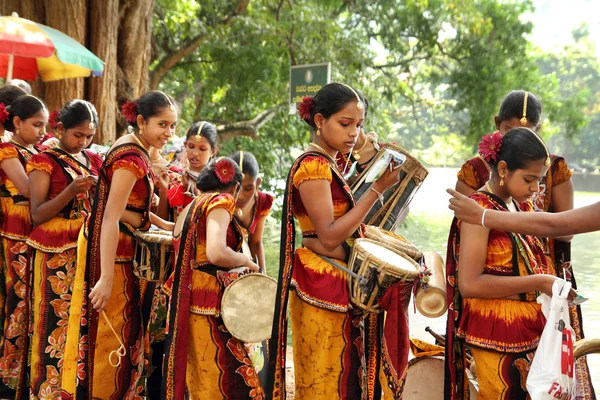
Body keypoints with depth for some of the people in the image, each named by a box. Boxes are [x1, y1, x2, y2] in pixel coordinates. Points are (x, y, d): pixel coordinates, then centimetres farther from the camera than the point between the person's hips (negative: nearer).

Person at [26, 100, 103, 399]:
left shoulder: (94, 161, 13)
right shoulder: (44, 162, -3)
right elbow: (37, 215, -11)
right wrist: (71, 191, -22)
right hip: (56, 254, -5)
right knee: (57, 321, -6)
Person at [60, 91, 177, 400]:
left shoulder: (132, 146, 8)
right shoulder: (132, 158, -21)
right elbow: (111, 218, -28)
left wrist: (163, 225, 15)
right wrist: (107, 278, -32)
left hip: (119, 245, 10)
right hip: (110, 249, -10)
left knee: (124, 325, 17)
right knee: (108, 329, -1)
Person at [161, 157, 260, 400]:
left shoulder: (191, 207, 18)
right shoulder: (220, 201, -8)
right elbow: (216, 253, -25)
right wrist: (246, 262, -8)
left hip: (187, 300, 9)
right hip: (208, 306, -9)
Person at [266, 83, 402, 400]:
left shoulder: (327, 165, 15)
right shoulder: (313, 165, -14)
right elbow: (329, 236, -21)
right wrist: (377, 190, -21)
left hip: (337, 284, 9)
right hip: (322, 287, -9)